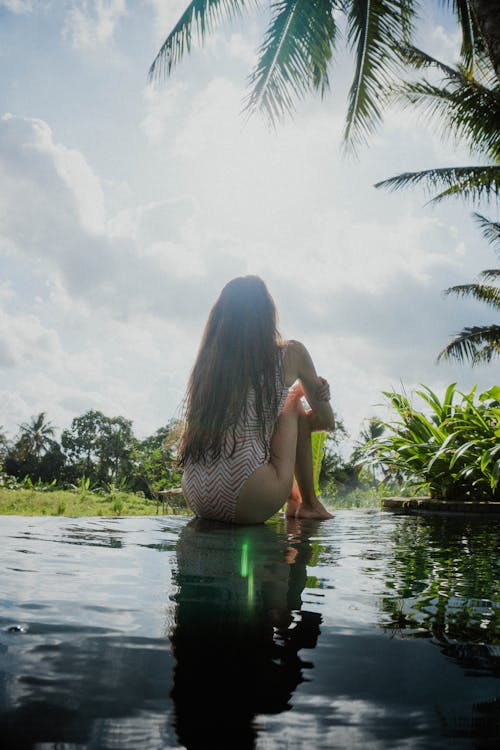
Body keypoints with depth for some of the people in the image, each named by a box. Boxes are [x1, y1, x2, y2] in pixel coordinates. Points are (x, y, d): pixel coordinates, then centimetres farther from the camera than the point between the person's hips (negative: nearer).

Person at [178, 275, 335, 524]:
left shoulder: (209, 357, 12)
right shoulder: (290, 354, 1)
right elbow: (327, 422, 16)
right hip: (249, 506, -5)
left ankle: (293, 498, 39)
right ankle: (309, 504, 24)